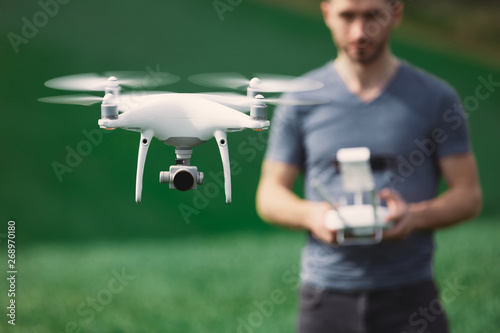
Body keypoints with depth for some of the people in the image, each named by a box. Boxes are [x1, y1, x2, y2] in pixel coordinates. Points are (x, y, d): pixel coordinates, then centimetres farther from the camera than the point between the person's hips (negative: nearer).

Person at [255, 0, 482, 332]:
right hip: (325, 298, 1)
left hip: (409, 296, -1)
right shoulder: (301, 100, 6)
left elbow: (469, 194, 3)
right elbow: (270, 195, 9)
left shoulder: (436, 98, 3)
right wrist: (311, 214, -13)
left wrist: (415, 216, -16)